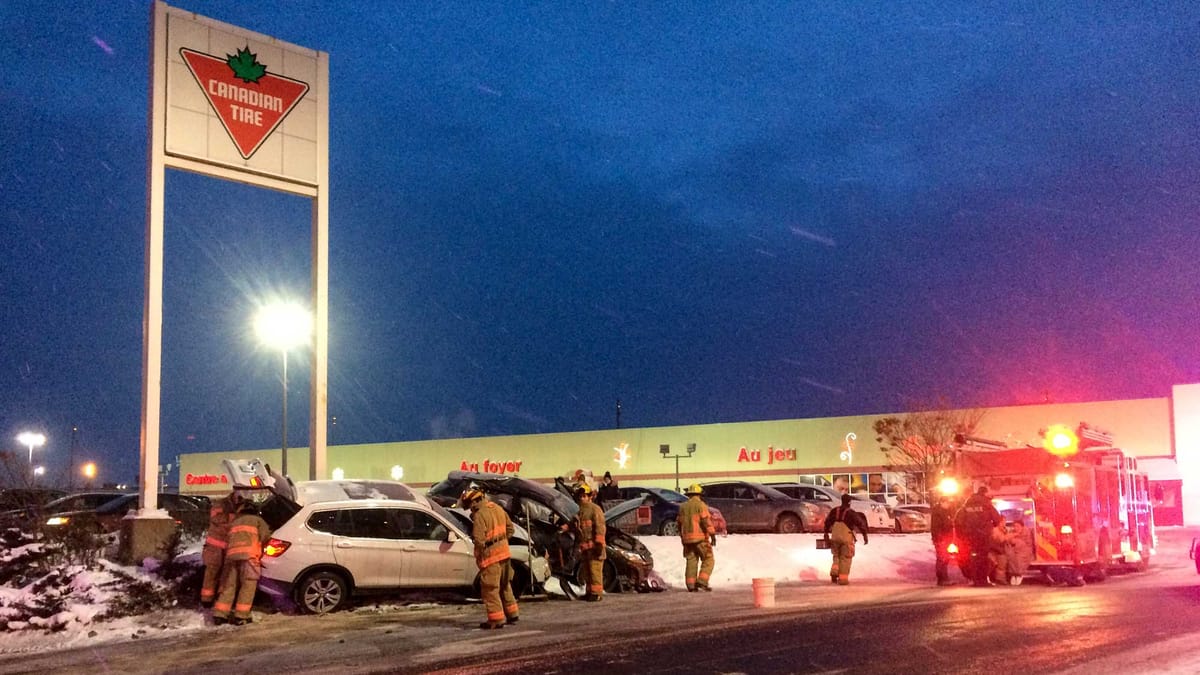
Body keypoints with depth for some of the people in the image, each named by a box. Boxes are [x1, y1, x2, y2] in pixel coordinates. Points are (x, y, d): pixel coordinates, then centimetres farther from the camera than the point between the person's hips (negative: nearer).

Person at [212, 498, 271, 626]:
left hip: (231, 554, 5)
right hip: (248, 555, -5)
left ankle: (219, 615, 6)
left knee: (229, 585, 10)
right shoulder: (257, 520, 17)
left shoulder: (235, 522, 32)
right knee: (248, 586, -2)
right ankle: (240, 616, -7)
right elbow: (266, 535, 4)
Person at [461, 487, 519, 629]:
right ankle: (511, 613, 30)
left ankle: (496, 619, 2)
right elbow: (509, 527, 14)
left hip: (490, 556, -9)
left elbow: (479, 539, -23)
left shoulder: (480, 515, -21)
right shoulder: (497, 508, 6)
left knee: (490, 589, 1)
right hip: (504, 552, 9)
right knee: (505, 585, 21)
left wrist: (479, 554, -7)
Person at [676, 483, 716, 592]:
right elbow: (706, 521, -15)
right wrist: (713, 535, -13)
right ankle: (702, 581, -12)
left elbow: (679, 523, 18)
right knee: (708, 560, 1)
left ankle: (691, 585, 4)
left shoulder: (683, 506, 13)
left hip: (687, 538, 6)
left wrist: (682, 537, 27)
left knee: (691, 561, 9)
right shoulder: (700, 505, -6)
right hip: (700, 538, -6)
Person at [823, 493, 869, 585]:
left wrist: (826, 534, 20)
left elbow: (827, 522, 12)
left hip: (835, 537, 4)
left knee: (836, 556, 19)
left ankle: (834, 571, -3)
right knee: (845, 558, 4)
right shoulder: (851, 513, -6)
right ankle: (843, 578, 1)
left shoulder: (834, 511, 9)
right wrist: (865, 535, -3)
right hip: (846, 537, -4)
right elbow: (860, 523, -9)